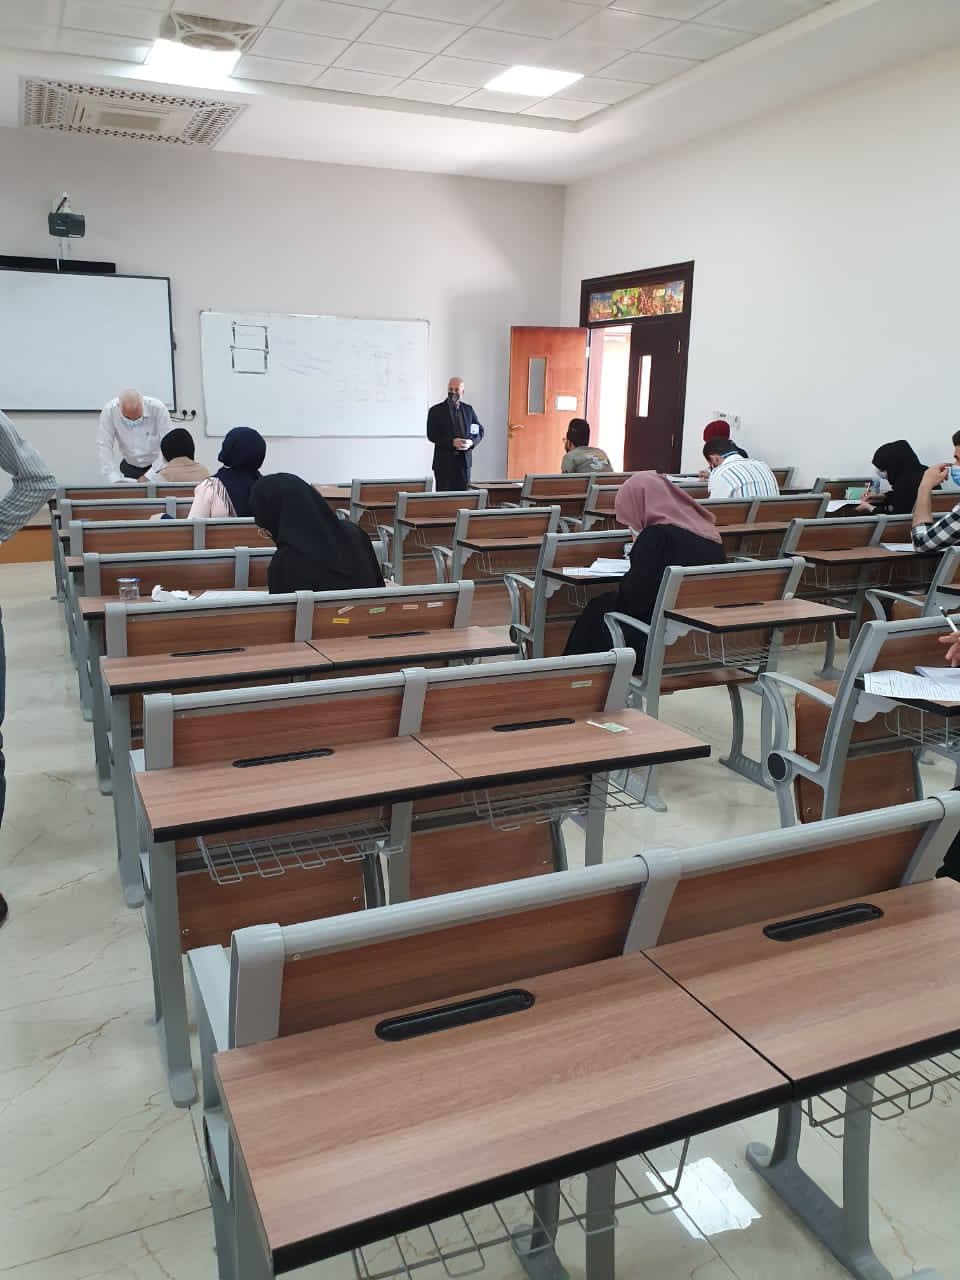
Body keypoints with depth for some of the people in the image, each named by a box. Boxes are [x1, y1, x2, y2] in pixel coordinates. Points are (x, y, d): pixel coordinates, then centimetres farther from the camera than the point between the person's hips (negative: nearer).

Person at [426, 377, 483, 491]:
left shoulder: (468, 409, 11)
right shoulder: (436, 410, 0)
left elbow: (480, 431, 13)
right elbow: (431, 435, -8)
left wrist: (471, 442, -9)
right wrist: (452, 442, -19)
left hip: (464, 460, 3)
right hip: (444, 461, -3)